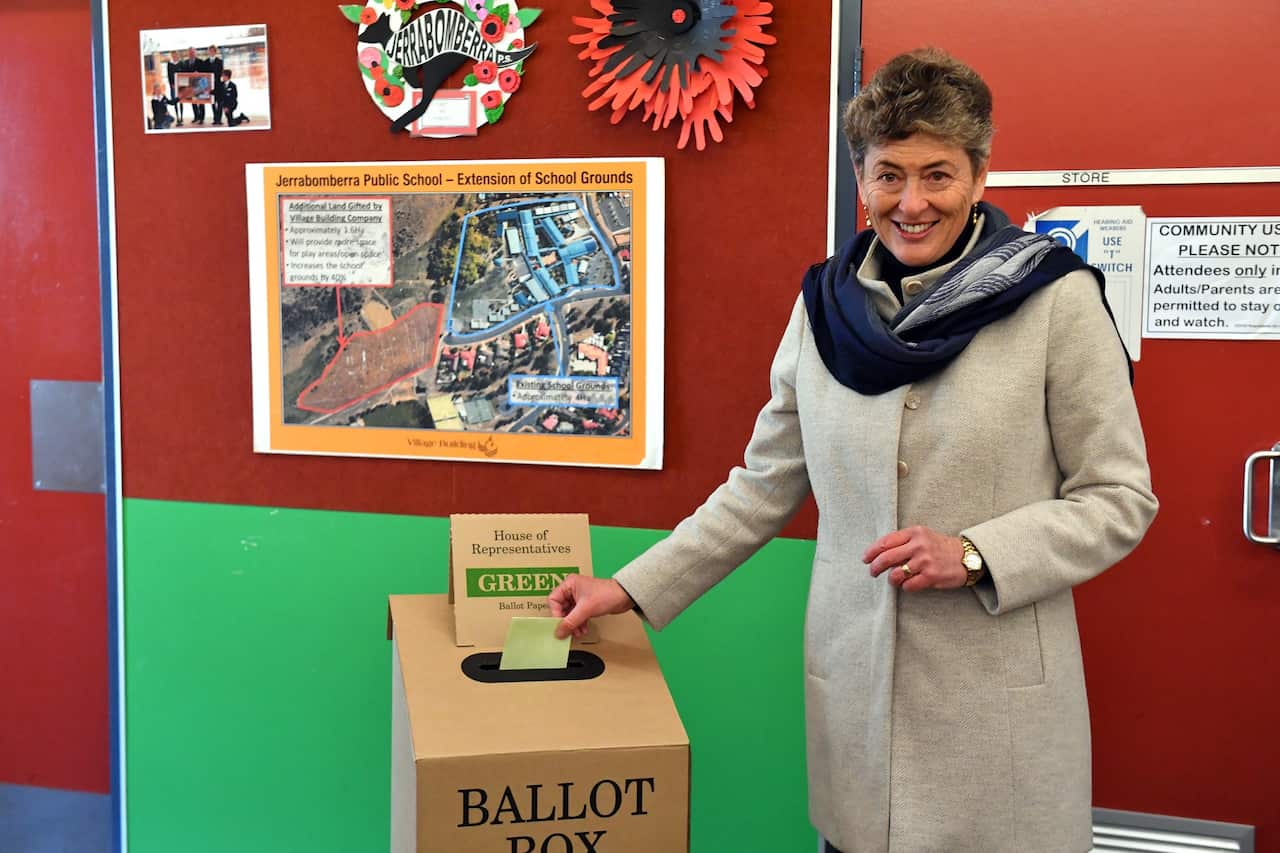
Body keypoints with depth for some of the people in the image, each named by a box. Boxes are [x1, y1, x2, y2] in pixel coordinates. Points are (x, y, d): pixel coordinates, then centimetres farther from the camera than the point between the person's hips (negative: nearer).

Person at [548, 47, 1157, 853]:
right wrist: (632, 588, 5)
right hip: (852, 688, 3)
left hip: (997, 697, -3)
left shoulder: (1055, 297, -7)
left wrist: (975, 556, -17)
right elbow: (764, 486, 9)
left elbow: (1120, 500, -3)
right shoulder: (825, 303, 3)